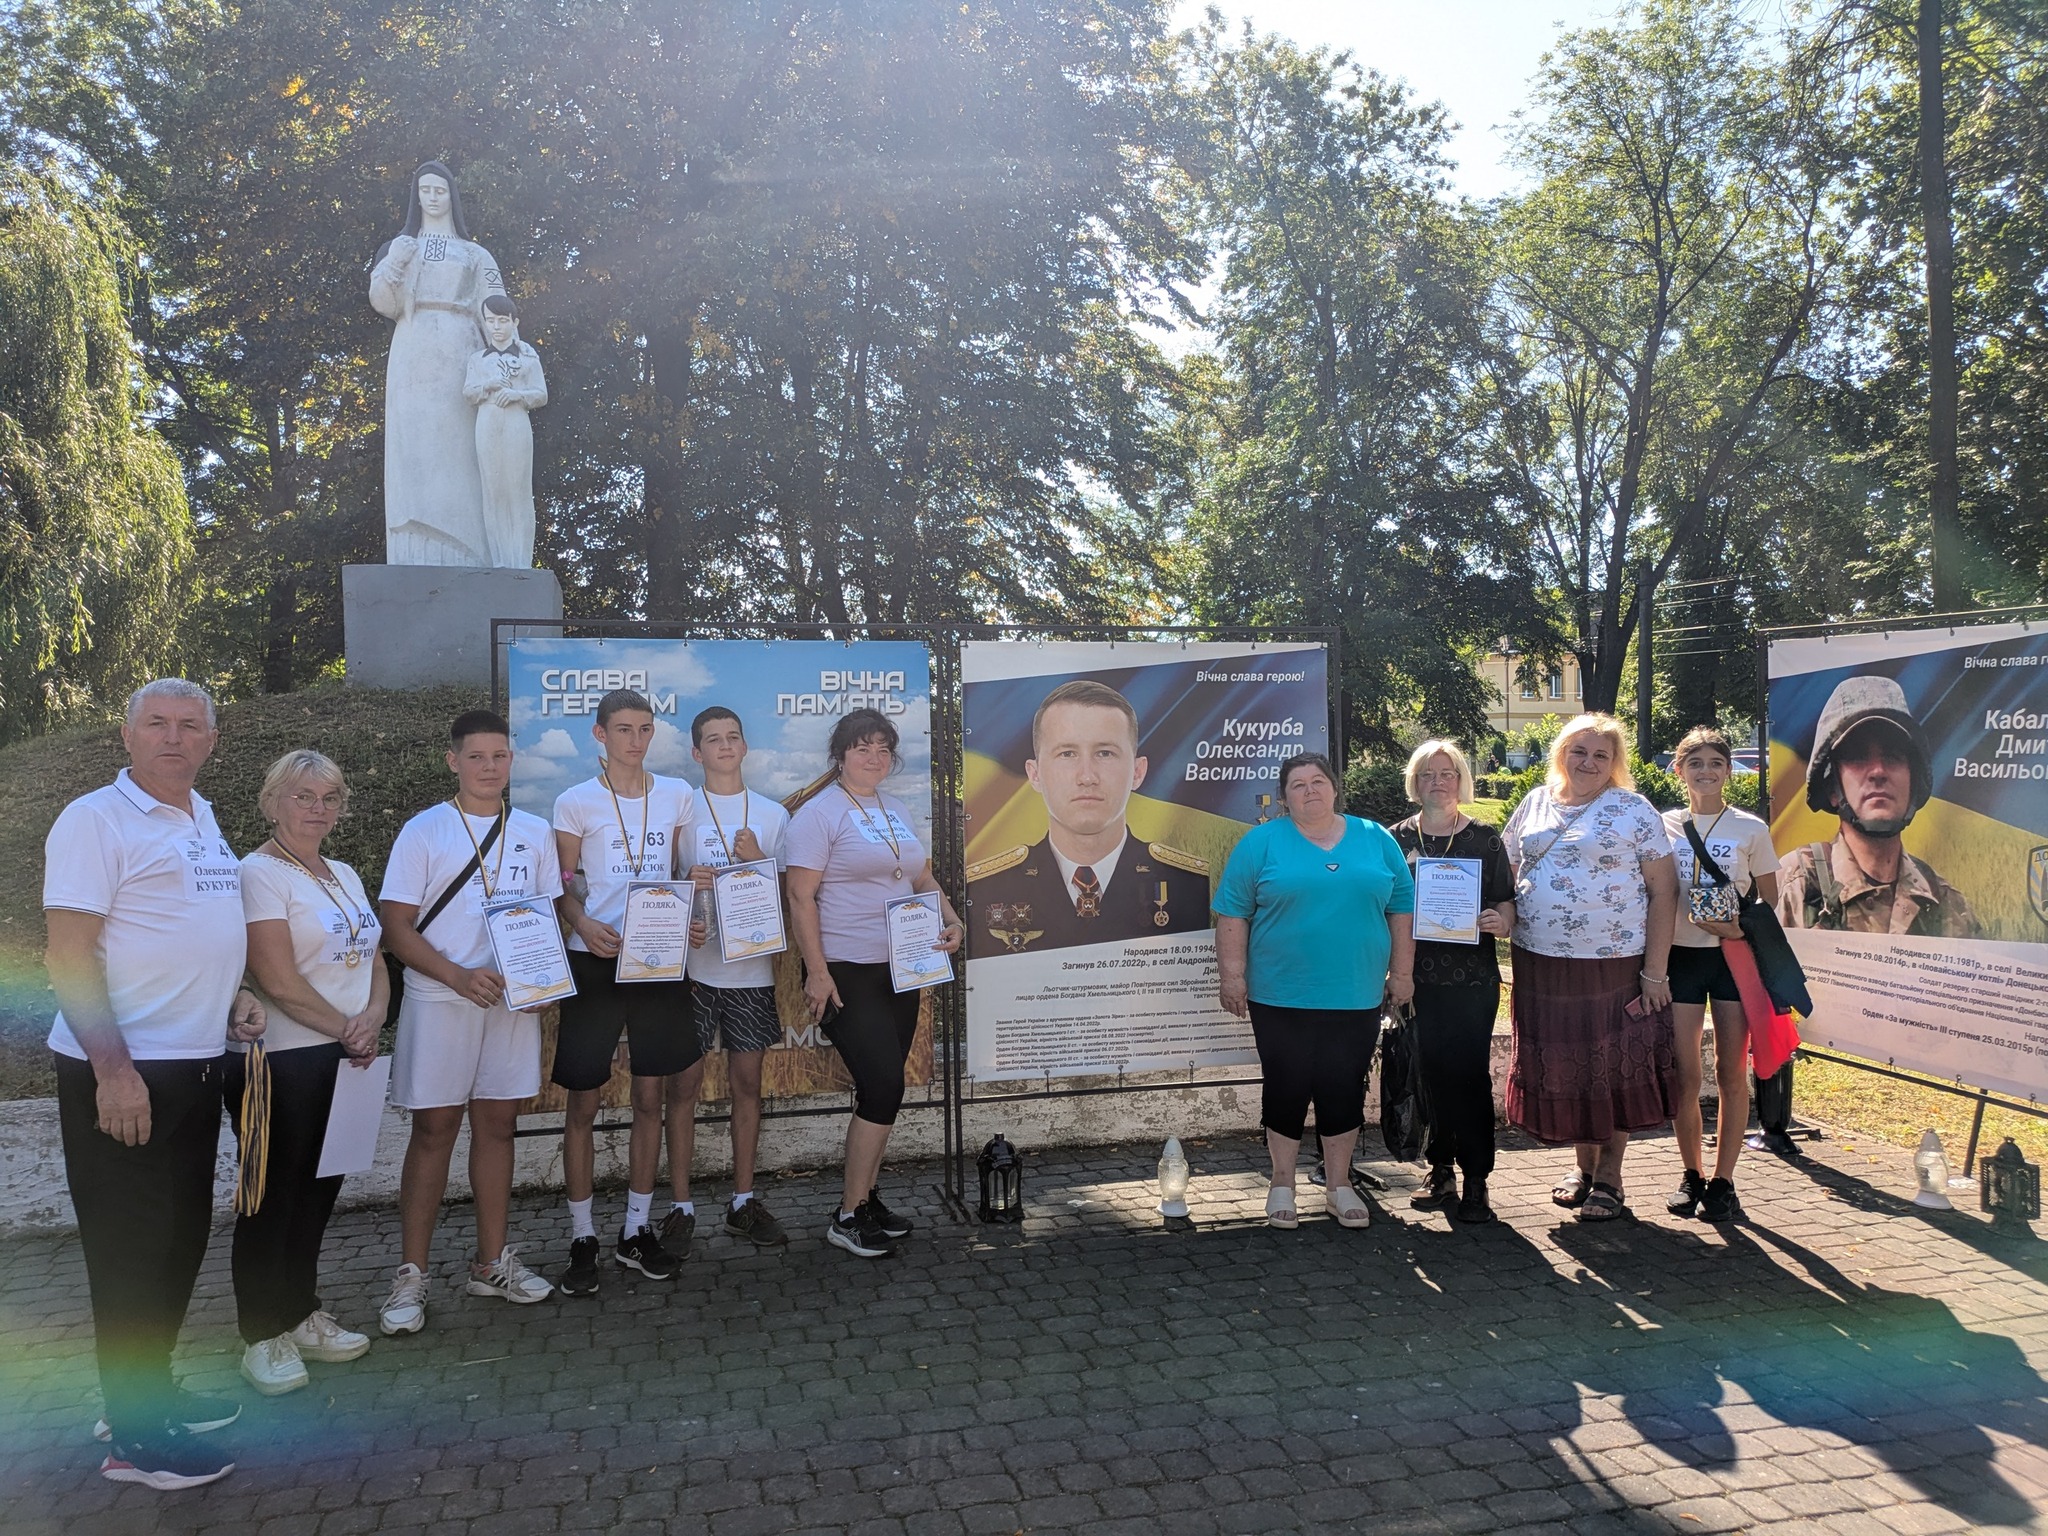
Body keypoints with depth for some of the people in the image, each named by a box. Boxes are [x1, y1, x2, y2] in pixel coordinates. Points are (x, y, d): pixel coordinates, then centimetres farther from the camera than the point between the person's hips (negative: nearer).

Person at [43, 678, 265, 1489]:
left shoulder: (202, 819, 13)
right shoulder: (96, 820, -12)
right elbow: (69, 956, -17)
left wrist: (234, 994, 9)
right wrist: (114, 1069, -22)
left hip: (195, 1066, 8)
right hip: (120, 1074, -8)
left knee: (181, 1238, 17)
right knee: (132, 1248, 1)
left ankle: (152, 1391, 32)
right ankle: (134, 1437, 13)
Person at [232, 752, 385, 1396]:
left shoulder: (344, 875, 14)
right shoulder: (259, 873, -10)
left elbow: (374, 961, 13)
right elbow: (278, 980, -17)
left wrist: (372, 1017, -7)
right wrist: (346, 1029, -10)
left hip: (346, 1061, 7)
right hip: (284, 1062, -7)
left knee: (318, 1192, 15)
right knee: (274, 1195, 2)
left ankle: (301, 1315, 28)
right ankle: (262, 1336, 15)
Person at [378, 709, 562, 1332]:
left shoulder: (535, 833, 9)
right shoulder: (423, 831, -1)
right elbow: (397, 929, -5)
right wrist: (461, 977, -18)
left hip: (513, 1000, 3)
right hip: (439, 1001, -3)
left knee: (497, 1123, 9)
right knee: (434, 1129, 1)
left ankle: (492, 1262, 21)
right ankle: (411, 1276, 10)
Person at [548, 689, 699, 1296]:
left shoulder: (677, 796, 7)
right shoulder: (575, 802, -2)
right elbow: (560, 887, 1)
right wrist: (582, 923, -19)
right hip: (594, 960, -3)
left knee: (651, 1098, 8)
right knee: (583, 1104, 2)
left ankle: (637, 1230, 21)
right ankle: (582, 1239, 14)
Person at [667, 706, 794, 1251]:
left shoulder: (773, 814, 8)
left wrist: (759, 861, -9)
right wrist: (687, 883, -18)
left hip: (752, 966, 2)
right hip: (693, 965, -2)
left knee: (747, 1082, 8)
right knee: (685, 1083, 0)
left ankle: (743, 1201, 19)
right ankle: (681, 1206, 10)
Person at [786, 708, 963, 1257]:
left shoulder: (897, 810, 14)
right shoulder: (819, 813, -9)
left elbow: (922, 877, 22)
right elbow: (801, 897, -14)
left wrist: (950, 919, 2)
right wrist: (816, 972, -20)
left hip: (899, 970, 8)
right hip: (845, 974, -8)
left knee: (881, 1089, 12)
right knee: (882, 1086, -12)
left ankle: (866, 1200, 25)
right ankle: (848, 1217, 1)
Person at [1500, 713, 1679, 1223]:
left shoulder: (1634, 811, -3)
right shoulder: (1535, 804, 9)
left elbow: (1663, 890, -5)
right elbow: (1506, 872, 18)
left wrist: (1655, 971, -11)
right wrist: (1505, 920, 1)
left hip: (1614, 965, -4)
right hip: (1542, 965, 4)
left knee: (1615, 1068, 5)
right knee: (1562, 1066, 11)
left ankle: (1609, 1175, 20)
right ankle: (1584, 1163, 29)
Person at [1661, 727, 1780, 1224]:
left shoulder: (1750, 829, 0)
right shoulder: (1663, 827, 4)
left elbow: (1770, 902, 3)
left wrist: (1741, 927, -16)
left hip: (1734, 956, -1)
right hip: (1681, 956, 1)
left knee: (1731, 1072, 2)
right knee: (1685, 1076, 1)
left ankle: (1723, 1180, 12)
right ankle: (1691, 1174, 17)